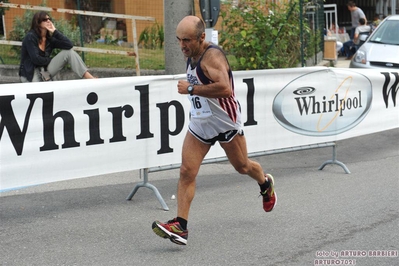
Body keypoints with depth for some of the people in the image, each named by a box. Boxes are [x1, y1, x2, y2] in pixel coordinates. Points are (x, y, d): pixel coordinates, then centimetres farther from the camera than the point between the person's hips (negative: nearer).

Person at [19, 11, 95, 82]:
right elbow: (35, 59, -20)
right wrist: (51, 60, -5)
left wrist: (55, 32, -12)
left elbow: (69, 45, -11)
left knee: (69, 52, -8)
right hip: (29, 73, -6)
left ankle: (89, 77, -16)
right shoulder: (30, 37, -13)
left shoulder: (50, 38, 4)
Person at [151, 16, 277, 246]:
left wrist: (191, 89, -34)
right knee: (187, 172, -8)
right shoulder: (192, 56, 4)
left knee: (242, 167, 16)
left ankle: (266, 184, 50)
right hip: (200, 123, 7)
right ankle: (180, 226, -11)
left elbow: (225, 88, -40)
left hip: (225, 122, -7)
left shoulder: (212, 56, -24)